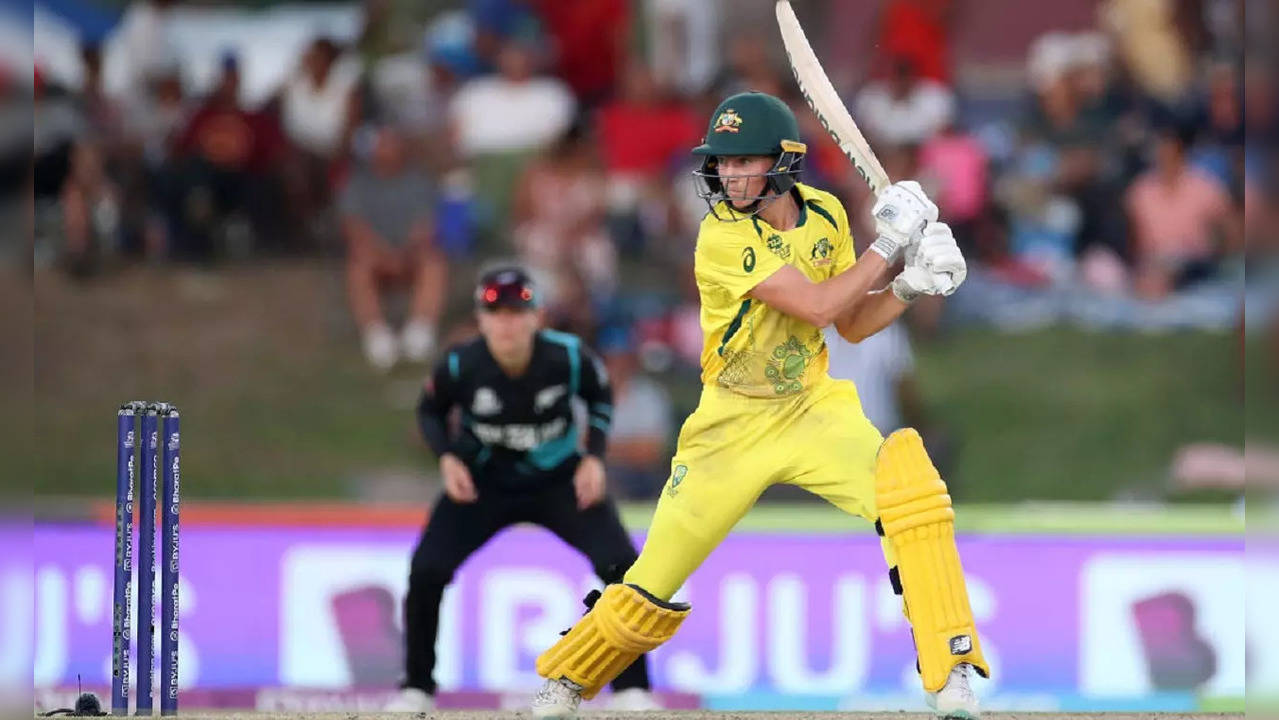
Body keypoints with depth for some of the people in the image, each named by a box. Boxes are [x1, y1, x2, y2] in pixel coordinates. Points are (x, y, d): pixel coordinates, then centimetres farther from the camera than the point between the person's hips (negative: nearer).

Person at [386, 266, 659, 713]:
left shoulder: (569, 358, -23)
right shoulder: (459, 366, -23)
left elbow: (600, 397, 0)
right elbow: (431, 411, -1)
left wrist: (594, 457, -12)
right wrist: (447, 457, -18)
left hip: (560, 481, 0)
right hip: (483, 482, 0)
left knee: (620, 566, -18)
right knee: (426, 572, -16)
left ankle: (630, 688, -2)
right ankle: (417, 689, 5)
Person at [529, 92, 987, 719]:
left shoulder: (824, 215, -2)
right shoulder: (722, 235, -20)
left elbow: (854, 324, 6)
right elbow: (816, 307, -27)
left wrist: (911, 285, -11)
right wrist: (887, 244, -21)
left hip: (813, 409, 3)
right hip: (732, 426, -3)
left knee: (911, 484, -25)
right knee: (655, 586, 0)